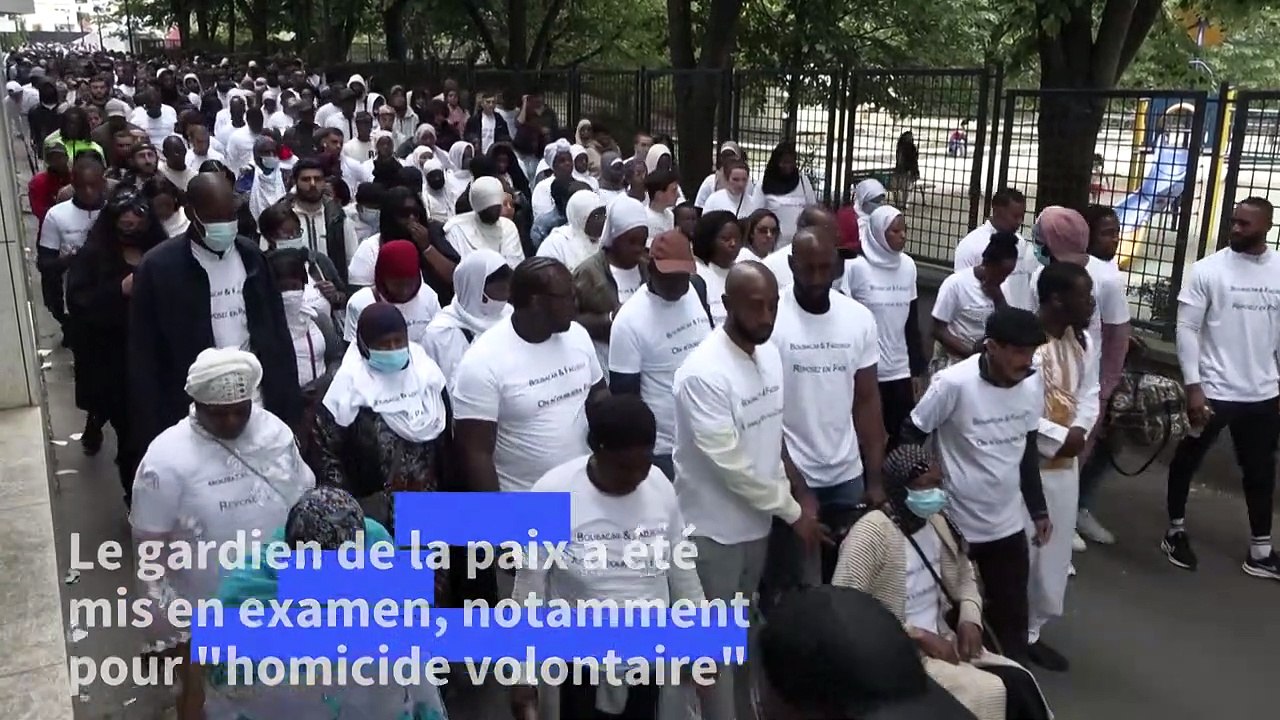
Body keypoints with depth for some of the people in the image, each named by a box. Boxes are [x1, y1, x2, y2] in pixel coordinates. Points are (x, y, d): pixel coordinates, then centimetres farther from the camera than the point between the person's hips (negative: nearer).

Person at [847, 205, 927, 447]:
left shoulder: (908, 266, 4)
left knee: (899, 439, 4)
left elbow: (912, 322, 10)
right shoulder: (857, 267, -10)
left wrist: (918, 369, 11)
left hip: (901, 371, 4)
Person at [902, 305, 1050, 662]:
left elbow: (1028, 449, 9)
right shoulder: (954, 383, -21)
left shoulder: (1034, 383, -4)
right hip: (955, 522, -4)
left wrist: (1038, 509, 14)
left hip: (1008, 523, 5)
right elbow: (911, 437, -11)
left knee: (1012, 616, 13)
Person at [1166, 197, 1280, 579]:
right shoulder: (1208, 269, -10)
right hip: (1213, 390, -4)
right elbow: (1187, 328, -10)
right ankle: (1176, 532, 31)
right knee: (1187, 461, 12)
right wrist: (1193, 386, -15)